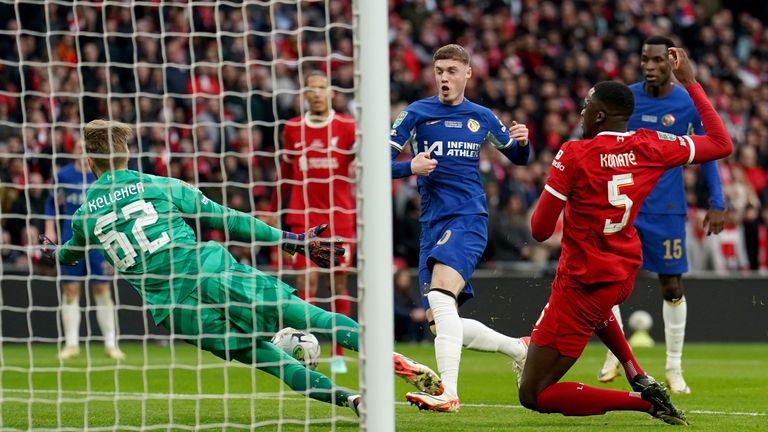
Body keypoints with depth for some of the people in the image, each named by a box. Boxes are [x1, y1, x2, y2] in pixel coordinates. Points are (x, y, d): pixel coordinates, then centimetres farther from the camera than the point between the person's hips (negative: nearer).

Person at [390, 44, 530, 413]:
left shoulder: (482, 118, 8)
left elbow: (517, 158, 21)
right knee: (440, 325, 3)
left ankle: (449, 393, -35)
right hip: (433, 225, 4)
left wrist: (521, 142, -2)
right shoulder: (417, 113, 5)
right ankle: (518, 348, 26)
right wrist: (410, 167, -21)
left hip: (469, 219, -4)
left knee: (440, 298, -28)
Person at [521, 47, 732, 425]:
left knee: (533, 395, -1)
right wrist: (690, 82, 12)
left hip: (583, 284, -7)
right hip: (625, 274, 7)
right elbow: (721, 143, 7)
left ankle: (643, 400, -12)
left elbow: (539, 231, -16)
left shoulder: (573, 155, -19)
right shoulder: (650, 146, -6)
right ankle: (637, 376, 23)